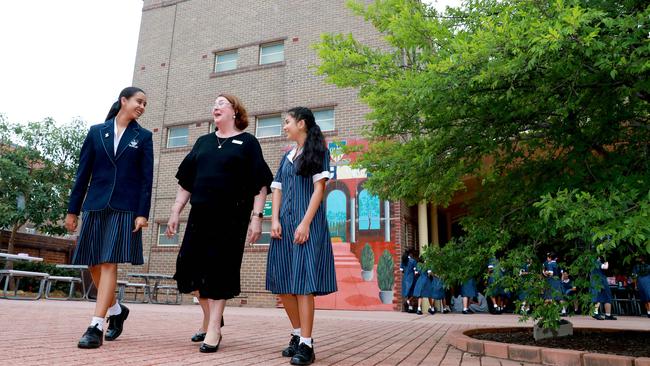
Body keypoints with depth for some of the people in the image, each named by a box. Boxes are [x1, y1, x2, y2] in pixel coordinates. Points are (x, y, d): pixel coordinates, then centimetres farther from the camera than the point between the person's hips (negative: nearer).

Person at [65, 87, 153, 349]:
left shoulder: (143, 136, 6)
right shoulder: (96, 132, 9)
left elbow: (146, 178, 0)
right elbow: (83, 173, 8)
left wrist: (142, 213, -9)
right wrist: (73, 209, 6)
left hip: (125, 209, -3)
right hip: (95, 206, 3)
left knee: (109, 264, -8)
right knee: (93, 265, 8)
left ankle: (96, 326, -6)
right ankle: (116, 310, 28)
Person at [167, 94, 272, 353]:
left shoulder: (247, 142, 3)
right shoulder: (203, 142, 15)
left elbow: (260, 183, -4)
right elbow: (186, 180, 16)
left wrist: (256, 216, -13)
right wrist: (176, 212, 9)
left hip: (232, 216, -4)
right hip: (201, 214, 5)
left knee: (220, 270, -1)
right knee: (189, 266, 4)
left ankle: (213, 328, 11)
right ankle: (209, 316, 26)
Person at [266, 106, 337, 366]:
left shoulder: (318, 151, 2)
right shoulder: (287, 157, 19)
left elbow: (319, 188, -7)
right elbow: (277, 190, 13)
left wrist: (306, 223, -16)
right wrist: (275, 221, -2)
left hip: (308, 223, -6)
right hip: (285, 224, 6)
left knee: (302, 281, -11)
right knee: (282, 282, 4)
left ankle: (306, 345, -7)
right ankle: (298, 334, 18)